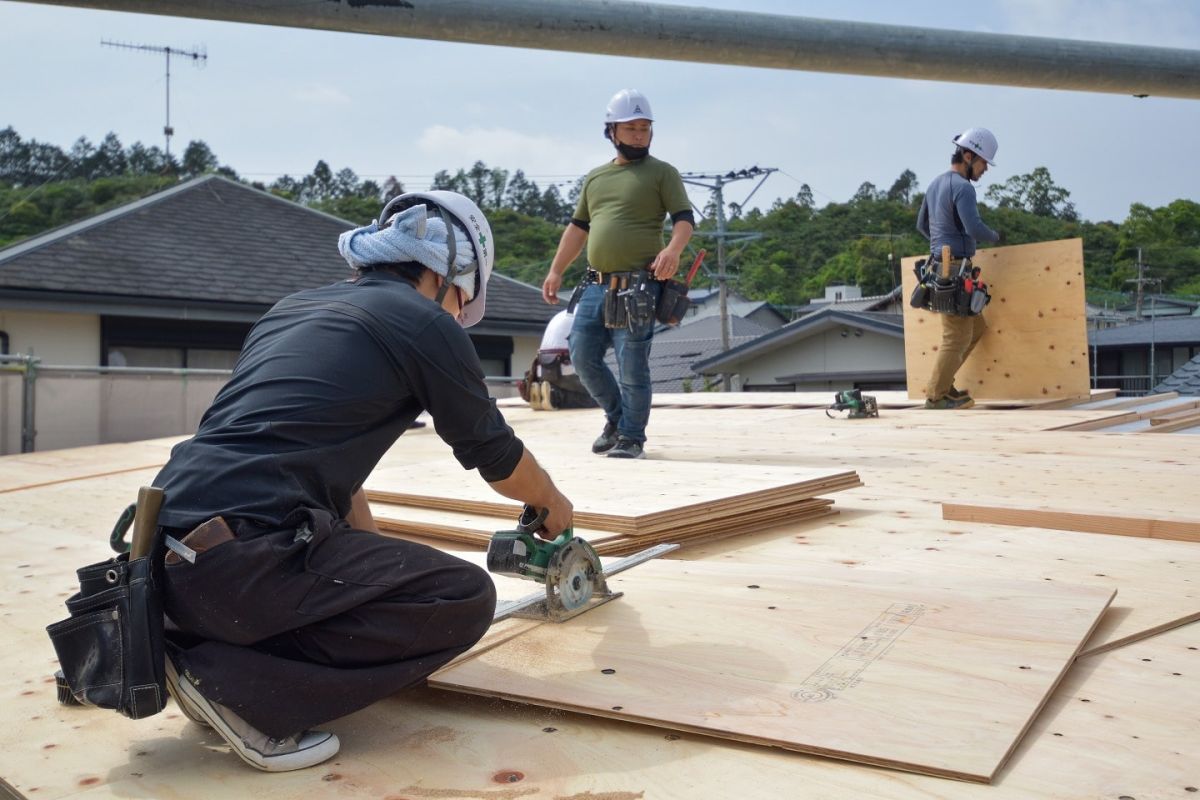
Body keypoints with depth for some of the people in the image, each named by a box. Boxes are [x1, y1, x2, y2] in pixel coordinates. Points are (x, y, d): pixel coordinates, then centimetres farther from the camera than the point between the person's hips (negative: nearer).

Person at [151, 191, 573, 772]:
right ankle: (235, 679, -8)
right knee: (466, 599, -2)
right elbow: (497, 456, 13)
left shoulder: (294, 308, 23)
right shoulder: (425, 323, 1)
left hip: (169, 551, 9)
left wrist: (378, 564, 38)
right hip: (240, 560, -9)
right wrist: (552, 504, 34)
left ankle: (196, 634, 11)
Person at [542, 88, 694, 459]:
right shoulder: (595, 177, 19)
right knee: (583, 358, 7)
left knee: (632, 367, -4)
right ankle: (617, 417, 27)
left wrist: (673, 249, -25)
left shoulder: (662, 172, 4)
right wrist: (556, 270, 17)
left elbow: (685, 218, -4)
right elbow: (578, 227, 23)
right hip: (596, 285, 6)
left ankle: (632, 438, 11)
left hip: (637, 286, -6)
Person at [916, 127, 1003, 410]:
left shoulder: (936, 183, 16)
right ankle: (936, 395, 6)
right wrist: (995, 236, -5)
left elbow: (921, 224, 25)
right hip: (955, 270, -10)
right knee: (957, 337, -2)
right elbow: (973, 227, -25)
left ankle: (941, 381, 19)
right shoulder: (963, 187, -14)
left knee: (976, 327, 18)